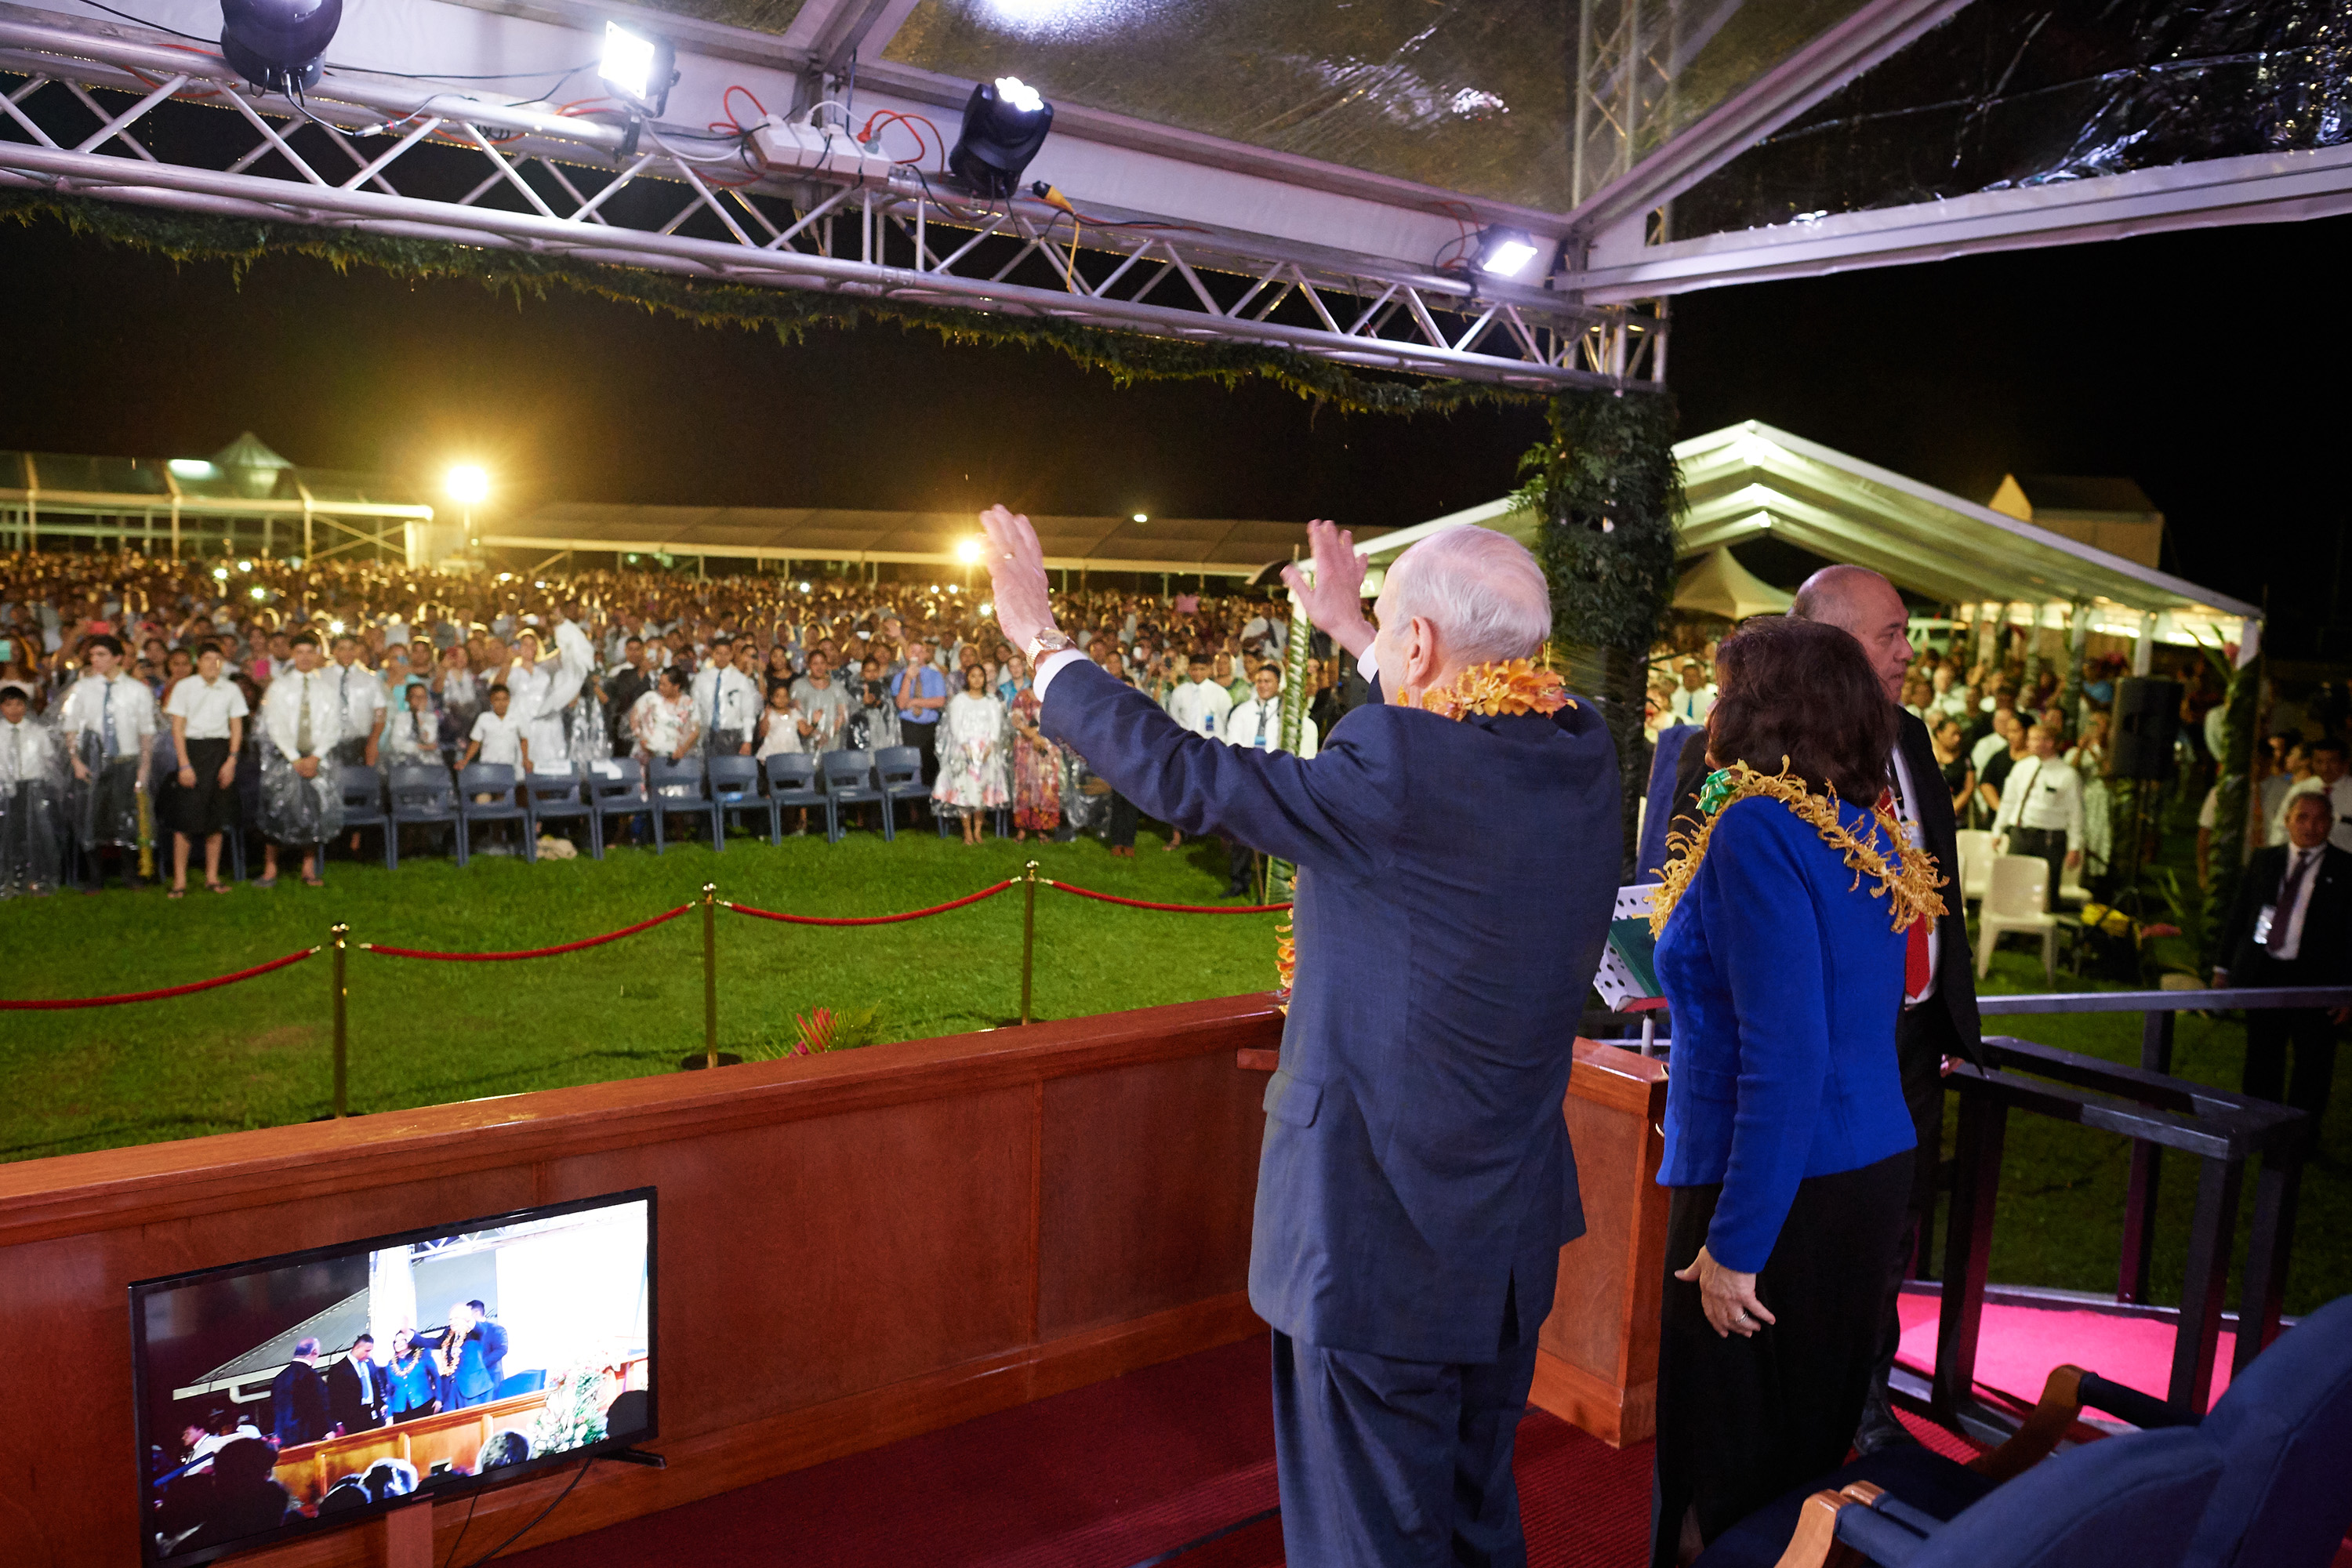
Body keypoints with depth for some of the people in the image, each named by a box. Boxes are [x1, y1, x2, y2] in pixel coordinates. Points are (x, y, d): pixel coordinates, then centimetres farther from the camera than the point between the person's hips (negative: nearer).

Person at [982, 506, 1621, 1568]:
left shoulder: (1398, 771, -25)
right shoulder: (1582, 754, -3)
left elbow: (1183, 778, -18)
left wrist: (1041, 644, -4)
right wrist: (1347, 627, 32)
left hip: (1379, 1250, -8)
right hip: (1512, 1242, 8)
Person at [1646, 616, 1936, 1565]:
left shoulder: (1759, 827, -18)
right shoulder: (1865, 828, 7)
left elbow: (1783, 1056, -23)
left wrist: (1736, 1244, -18)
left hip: (1783, 1191, -8)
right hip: (1874, 1169, 9)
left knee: (1721, 1460, 5)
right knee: (1812, 1435, 20)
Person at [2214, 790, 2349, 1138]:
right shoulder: (2263, 860, 7)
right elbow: (2238, 915, 11)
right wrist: (2224, 967, 9)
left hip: (2315, 980, -2)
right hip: (2263, 973, 2)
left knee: (2313, 1060, 7)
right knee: (2261, 1057, 12)